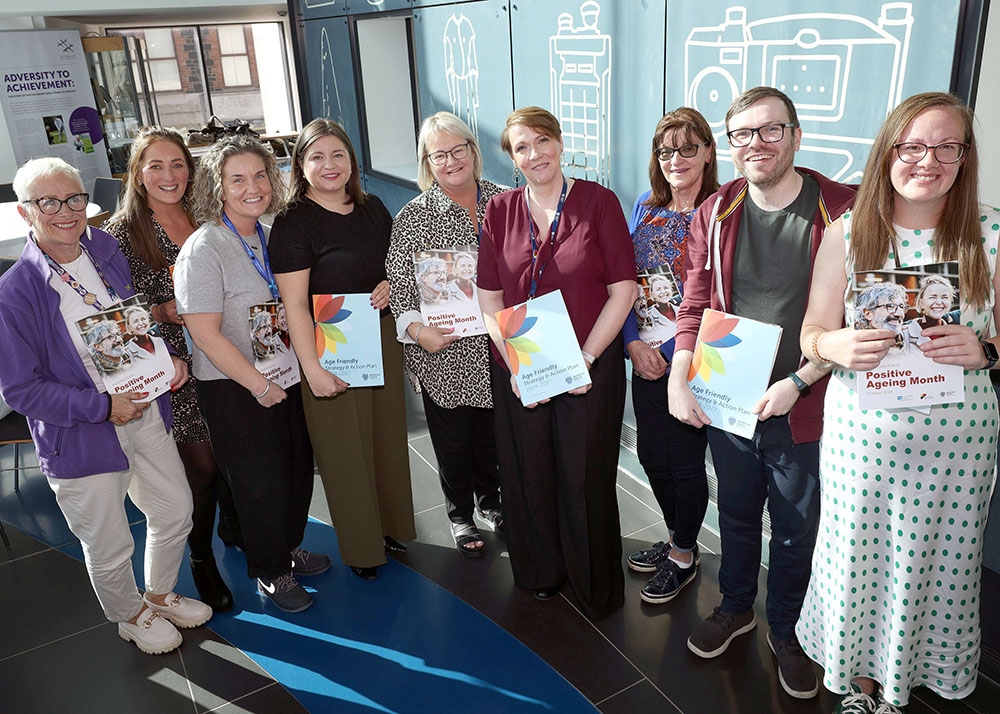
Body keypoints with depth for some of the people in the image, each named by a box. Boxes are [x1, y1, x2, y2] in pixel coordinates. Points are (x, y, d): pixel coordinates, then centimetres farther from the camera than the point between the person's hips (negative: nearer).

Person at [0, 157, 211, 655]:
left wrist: (170, 356, -4)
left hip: (145, 413, 6)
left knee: (175, 510, 19)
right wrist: (104, 407, -21)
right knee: (110, 547, 12)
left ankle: (160, 595, 46)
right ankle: (131, 615, 42)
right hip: (80, 437, -5)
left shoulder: (107, 252, -1)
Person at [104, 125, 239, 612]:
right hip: (175, 369, -4)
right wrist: (163, 312, -20)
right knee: (201, 463, 3)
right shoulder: (122, 232, -9)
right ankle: (201, 557, 27)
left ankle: (233, 525, 43)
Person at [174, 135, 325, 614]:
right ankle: (269, 573, 30)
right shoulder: (204, 249, -18)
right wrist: (260, 385, -18)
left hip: (285, 377, 7)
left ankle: (288, 548, 42)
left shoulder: (266, 236, 5)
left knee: (298, 469, 17)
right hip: (234, 391, -7)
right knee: (260, 483, 7)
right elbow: (205, 333, -21)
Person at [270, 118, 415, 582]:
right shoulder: (293, 223, -11)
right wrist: (312, 368, -20)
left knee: (388, 434, 17)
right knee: (345, 449, 6)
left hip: (382, 339, 6)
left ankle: (391, 526, 39)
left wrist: (392, 284, -3)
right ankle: (360, 547, 26)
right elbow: (294, 304, -15)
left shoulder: (372, 208, 6)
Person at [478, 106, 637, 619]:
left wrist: (584, 359, -13)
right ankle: (541, 572, 39)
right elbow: (489, 300, 3)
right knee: (528, 474, 14)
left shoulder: (598, 202, -5)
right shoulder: (500, 211, 4)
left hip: (589, 369, -2)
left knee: (585, 477, 7)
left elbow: (623, 290, -6)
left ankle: (594, 588, 31)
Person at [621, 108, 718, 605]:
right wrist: (633, 344, -5)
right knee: (651, 453, 14)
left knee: (684, 458, 7)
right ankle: (676, 537, 39)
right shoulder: (645, 206, 7)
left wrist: (670, 351, -17)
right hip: (646, 357, 6)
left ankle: (684, 556, 30)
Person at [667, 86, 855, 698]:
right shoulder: (715, 213, 0)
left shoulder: (843, 211, -11)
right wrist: (679, 379, -7)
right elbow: (696, 306, 4)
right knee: (737, 514, 21)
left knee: (796, 531, 15)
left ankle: (787, 632, 39)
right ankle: (736, 608, 45)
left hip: (802, 410, -2)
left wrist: (796, 383, -16)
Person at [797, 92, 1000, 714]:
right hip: (861, 431, 0)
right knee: (858, 553, 11)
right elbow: (812, 335, 2)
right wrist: (837, 346, -20)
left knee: (933, 560, 11)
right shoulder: (847, 233, -2)